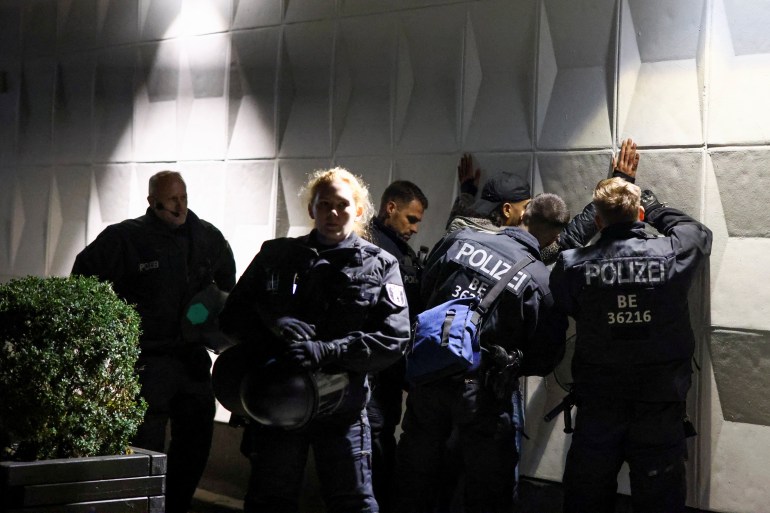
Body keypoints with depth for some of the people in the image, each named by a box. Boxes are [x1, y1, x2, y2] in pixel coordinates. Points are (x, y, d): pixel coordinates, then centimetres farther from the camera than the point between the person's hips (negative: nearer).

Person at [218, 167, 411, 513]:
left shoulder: (380, 267, 1)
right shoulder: (276, 256, 5)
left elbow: (394, 338, -10)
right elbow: (232, 317, 3)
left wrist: (326, 352, -22)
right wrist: (273, 329, -18)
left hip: (342, 408, -1)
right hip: (276, 402, 1)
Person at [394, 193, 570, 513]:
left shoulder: (459, 240, -4)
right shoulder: (540, 281, -12)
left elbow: (424, 292, 11)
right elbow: (543, 360, -5)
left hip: (429, 376, 4)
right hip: (481, 391, -3)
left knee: (415, 487, 18)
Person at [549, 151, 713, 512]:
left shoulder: (573, 266, -11)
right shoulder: (671, 255, -9)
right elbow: (698, 233, 15)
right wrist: (652, 204, 27)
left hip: (597, 407, 0)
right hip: (660, 408, 0)